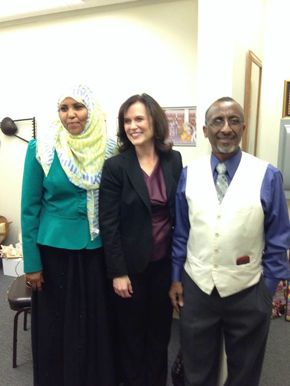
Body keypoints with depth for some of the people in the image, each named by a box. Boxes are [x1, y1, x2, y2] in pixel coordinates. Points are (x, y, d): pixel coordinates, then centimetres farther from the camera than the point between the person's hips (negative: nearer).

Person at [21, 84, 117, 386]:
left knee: (96, 323, 15)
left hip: (97, 250, 2)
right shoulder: (41, 149, -7)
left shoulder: (108, 149, -1)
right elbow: (29, 208, -4)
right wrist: (31, 262, -5)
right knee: (56, 325, 13)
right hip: (55, 249, -2)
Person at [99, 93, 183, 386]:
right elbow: (108, 224, -12)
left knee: (160, 328, 19)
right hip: (131, 263, -3)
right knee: (132, 333, 16)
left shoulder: (173, 160, -2)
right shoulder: (115, 166, -12)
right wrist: (117, 272, -12)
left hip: (165, 261, 3)